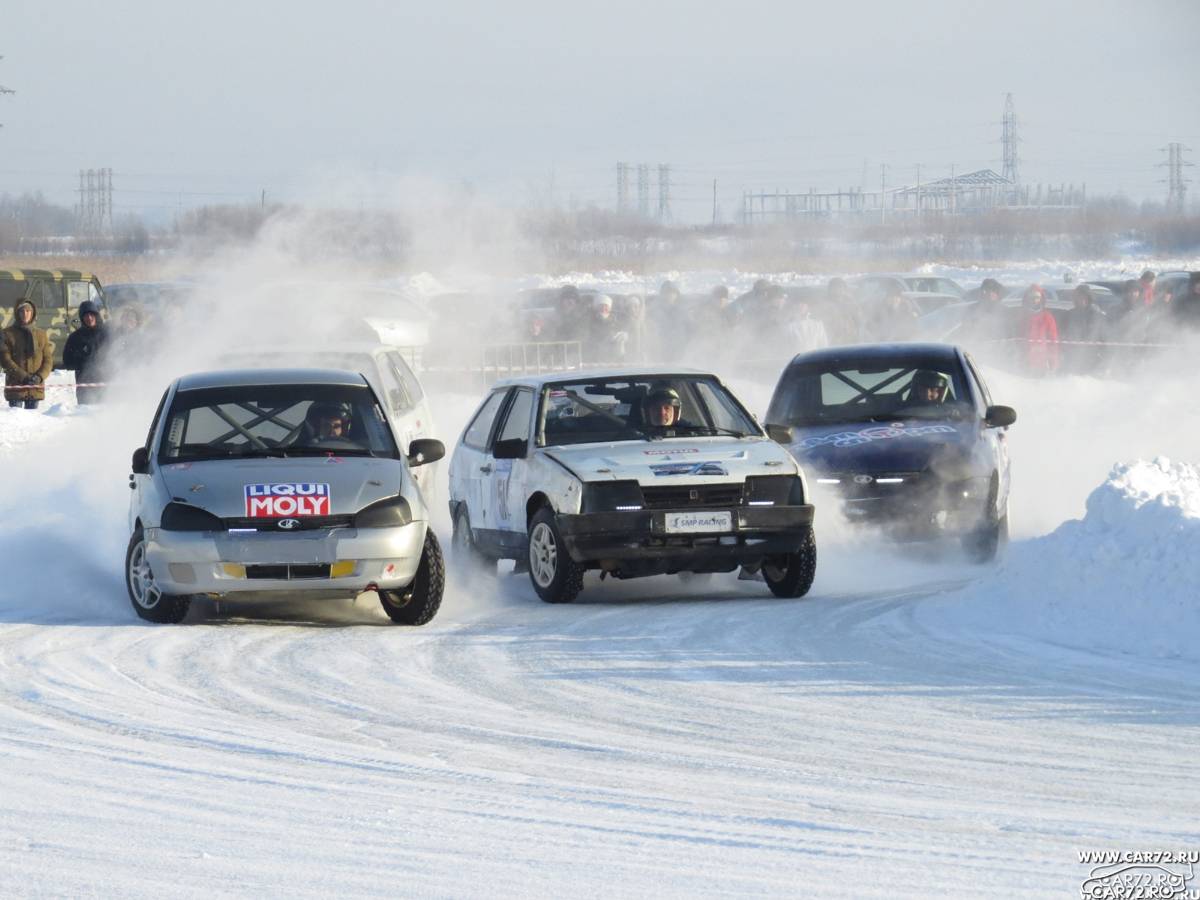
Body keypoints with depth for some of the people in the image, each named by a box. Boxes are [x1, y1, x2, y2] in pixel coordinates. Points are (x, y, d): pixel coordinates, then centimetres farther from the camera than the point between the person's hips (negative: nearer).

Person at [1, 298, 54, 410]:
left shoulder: (41, 334, 9)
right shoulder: (8, 334, 1)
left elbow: (48, 359, 7)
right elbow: (5, 359, -5)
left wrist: (40, 376, -11)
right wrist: (23, 376, -15)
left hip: (36, 387, 3)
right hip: (15, 387, -3)